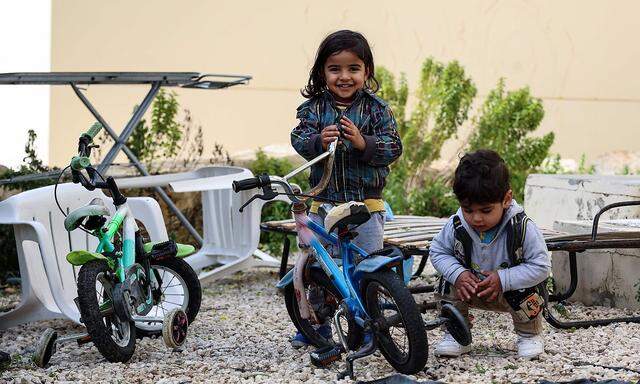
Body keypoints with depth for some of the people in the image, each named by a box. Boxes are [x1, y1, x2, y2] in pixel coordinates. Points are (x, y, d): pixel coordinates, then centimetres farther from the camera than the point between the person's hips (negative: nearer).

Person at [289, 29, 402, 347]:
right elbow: (299, 140, -8)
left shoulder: (377, 109, -1)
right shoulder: (314, 108, 2)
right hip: (323, 204, 2)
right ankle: (317, 324, 21)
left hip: (366, 204, -1)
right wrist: (319, 140, -29)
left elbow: (393, 148, -8)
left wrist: (362, 142, -24)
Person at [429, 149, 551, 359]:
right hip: (472, 291, 3)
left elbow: (541, 267, -25)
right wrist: (458, 274, -25)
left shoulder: (522, 228, -29)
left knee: (524, 293, -33)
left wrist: (503, 279, -34)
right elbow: (437, 251, -6)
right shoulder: (456, 226, -22)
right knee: (449, 279, -22)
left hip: (513, 291, -3)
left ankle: (530, 336, 1)